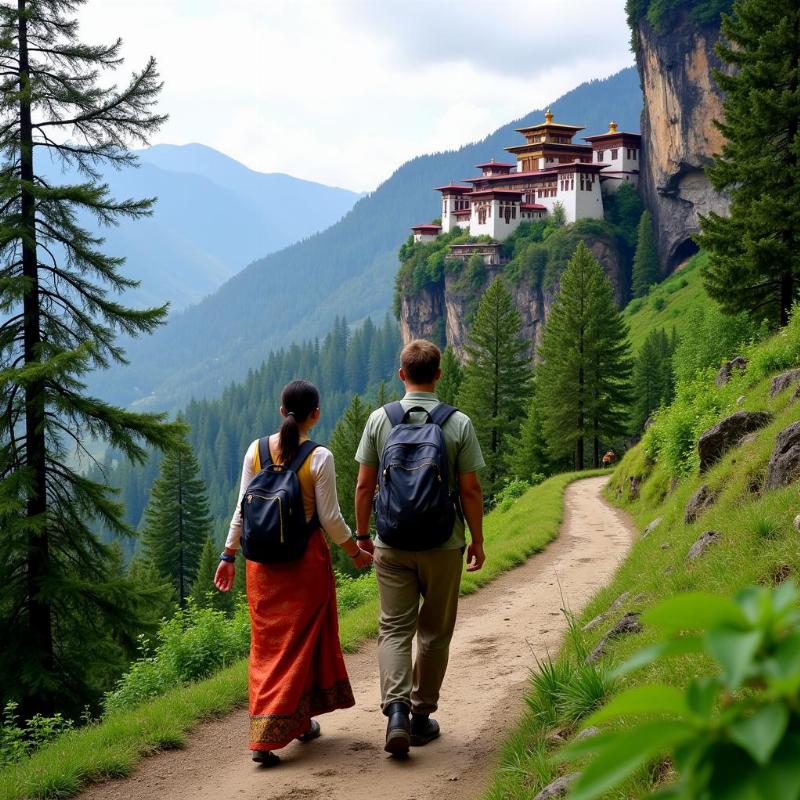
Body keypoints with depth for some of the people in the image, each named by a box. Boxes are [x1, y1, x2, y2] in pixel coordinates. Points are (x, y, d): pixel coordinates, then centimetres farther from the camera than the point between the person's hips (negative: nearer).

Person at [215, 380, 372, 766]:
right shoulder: (319, 458, -12)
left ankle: (300, 723, 27)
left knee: (268, 642, 16)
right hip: (306, 560, -4)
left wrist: (229, 555, 10)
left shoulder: (256, 450, -2)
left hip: (263, 560, 4)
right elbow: (330, 519, -11)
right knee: (299, 643, 6)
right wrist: (356, 553, 5)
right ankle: (267, 737, 3)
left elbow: (242, 510, 1)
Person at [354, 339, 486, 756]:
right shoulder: (459, 424, -6)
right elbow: (470, 491, -5)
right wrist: (477, 540, 7)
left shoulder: (379, 420, -3)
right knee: (435, 632, 12)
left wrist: (362, 534, 12)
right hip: (443, 545, 0)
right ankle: (421, 715, 19)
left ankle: (396, 707, -15)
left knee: (395, 628, 5)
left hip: (392, 544, 1)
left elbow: (364, 485, 0)